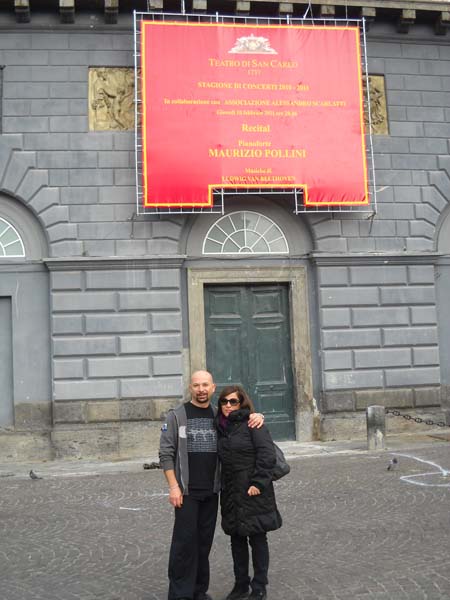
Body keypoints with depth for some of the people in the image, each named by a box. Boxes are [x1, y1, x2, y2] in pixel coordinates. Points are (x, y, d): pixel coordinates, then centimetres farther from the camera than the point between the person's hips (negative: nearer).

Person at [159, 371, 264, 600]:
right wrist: (173, 486, -13)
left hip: (211, 490, 4)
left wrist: (257, 416, -3)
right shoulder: (176, 416, -3)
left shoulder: (219, 416, 7)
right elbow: (166, 453, -5)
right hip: (186, 490, -4)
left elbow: (242, 412, 21)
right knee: (184, 541, -4)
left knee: (204, 541, 10)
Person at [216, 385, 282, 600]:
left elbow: (267, 454, -16)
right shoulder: (221, 427, 9)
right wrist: (223, 488, 10)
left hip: (253, 492, -6)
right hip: (231, 493, 6)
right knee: (237, 539, 14)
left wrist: (258, 483, -19)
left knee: (257, 538, 5)